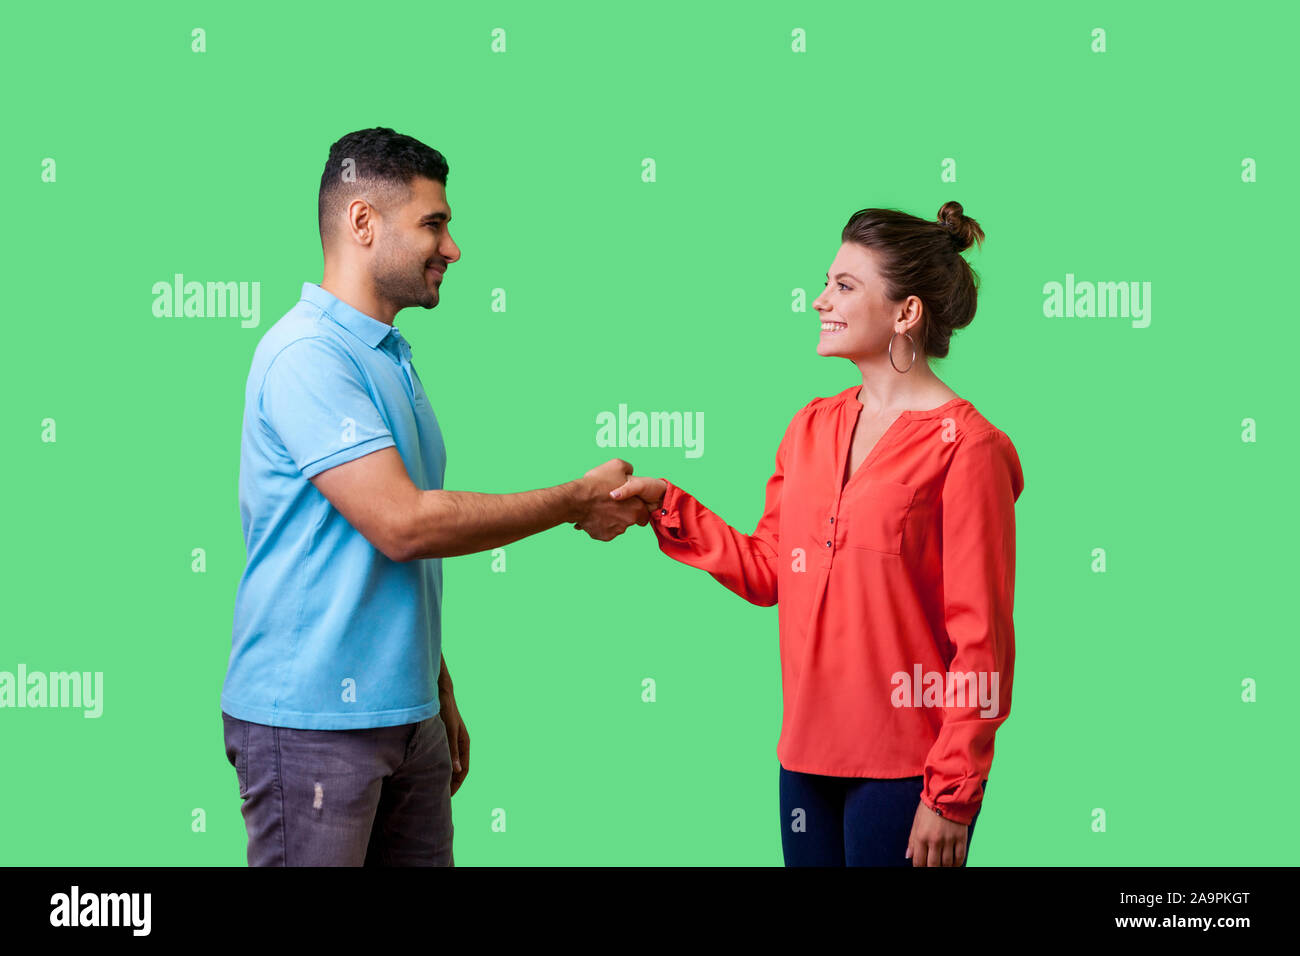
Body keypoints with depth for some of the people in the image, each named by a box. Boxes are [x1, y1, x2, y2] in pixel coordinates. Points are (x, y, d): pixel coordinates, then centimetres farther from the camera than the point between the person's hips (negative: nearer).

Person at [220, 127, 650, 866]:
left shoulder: (390, 357, 15)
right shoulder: (307, 355, -14)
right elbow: (403, 523, -20)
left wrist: (440, 694, 20)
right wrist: (577, 503, -12)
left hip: (405, 715, 9)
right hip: (312, 721, -9)